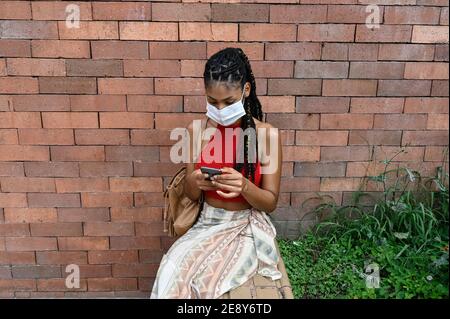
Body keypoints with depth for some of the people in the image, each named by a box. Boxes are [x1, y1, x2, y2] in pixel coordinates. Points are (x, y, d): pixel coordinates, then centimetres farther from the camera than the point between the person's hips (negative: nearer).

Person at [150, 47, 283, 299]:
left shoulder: (268, 135, -11)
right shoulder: (197, 130, -3)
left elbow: (270, 203, -6)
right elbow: (191, 196, 3)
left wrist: (244, 186, -27)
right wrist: (194, 182, -21)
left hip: (248, 227, -2)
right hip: (207, 223, 3)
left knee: (205, 282, -24)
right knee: (171, 274, -22)